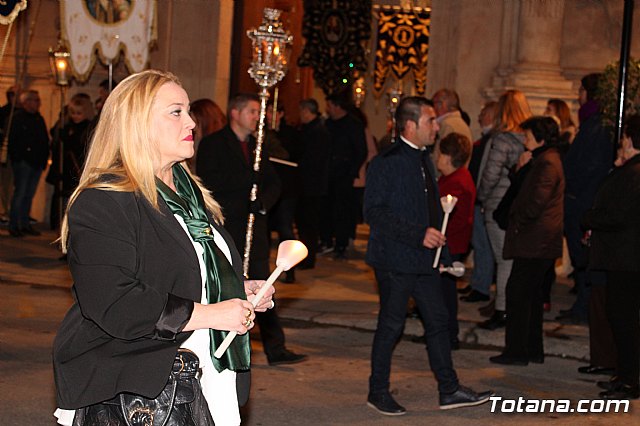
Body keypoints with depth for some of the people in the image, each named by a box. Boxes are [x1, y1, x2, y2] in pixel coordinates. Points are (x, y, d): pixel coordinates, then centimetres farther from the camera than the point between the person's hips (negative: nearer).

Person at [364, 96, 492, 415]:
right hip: (395, 260, -8)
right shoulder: (385, 163, -14)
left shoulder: (424, 161, 13)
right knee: (391, 324, 1)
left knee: (438, 320, 10)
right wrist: (419, 234, -23)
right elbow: (375, 212, -20)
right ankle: (378, 392, 15)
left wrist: (441, 246, 14)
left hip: (424, 259, 8)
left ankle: (449, 390, 18)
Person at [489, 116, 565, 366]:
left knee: (517, 292, -7)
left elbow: (536, 201, -23)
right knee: (531, 294, 15)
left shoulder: (547, 163, -15)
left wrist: (518, 221, -10)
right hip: (541, 243, 11)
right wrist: (522, 167, 2)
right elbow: (520, 189, 18)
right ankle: (533, 350, 21)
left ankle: (516, 352, -4)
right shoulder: (544, 161, 18)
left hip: (535, 242, -11)